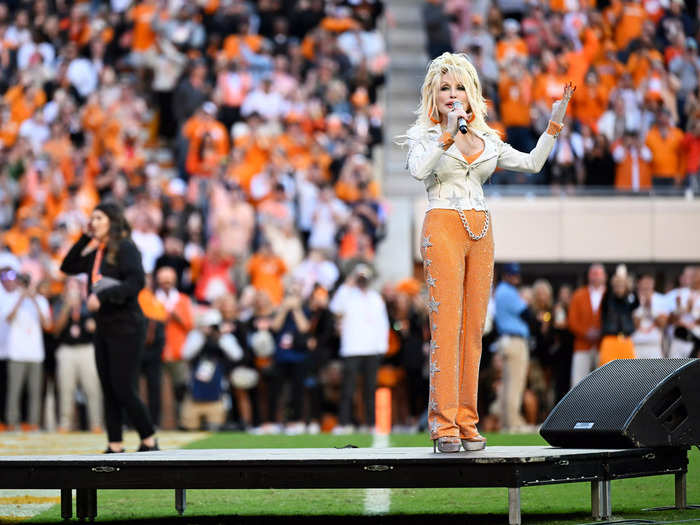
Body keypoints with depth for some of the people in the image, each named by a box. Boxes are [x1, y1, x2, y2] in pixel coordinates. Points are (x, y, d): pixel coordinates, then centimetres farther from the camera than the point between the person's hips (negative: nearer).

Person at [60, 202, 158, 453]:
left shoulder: (125, 248, -10)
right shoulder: (96, 253, 13)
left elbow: (137, 281, -21)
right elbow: (68, 267, 18)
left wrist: (102, 296, -26)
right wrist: (84, 239, 9)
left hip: (126, 328, -8)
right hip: (103, 327, 8)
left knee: (123, 390, -8)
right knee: (109, 391, 7)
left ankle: (149, 442, 4)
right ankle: (115, 447, 11)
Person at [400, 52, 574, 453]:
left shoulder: (487, 140, 17)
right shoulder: (425, 136, 4)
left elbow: (533, 163, 14)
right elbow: (419, 170, -16)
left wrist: (555, 123, 7)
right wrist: (449, 134, -21)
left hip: (481, 233, 5)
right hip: (444, 228, -5)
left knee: (474, 327, 2)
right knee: (446, 326, -11)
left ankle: (467, 423, 5)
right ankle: (444, 424, -12)